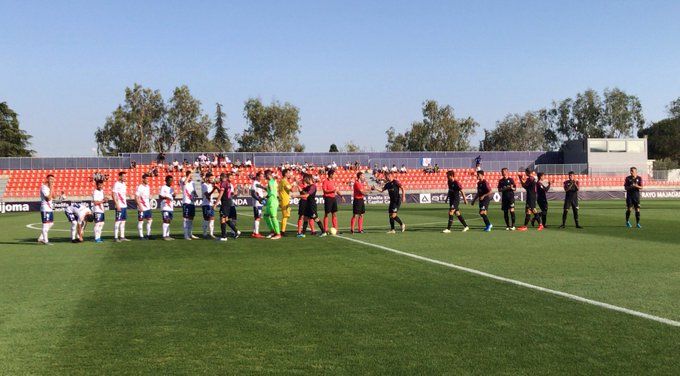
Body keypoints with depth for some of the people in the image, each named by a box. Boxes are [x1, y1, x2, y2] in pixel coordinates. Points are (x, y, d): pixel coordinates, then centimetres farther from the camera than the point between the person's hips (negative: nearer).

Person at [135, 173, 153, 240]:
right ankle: (141, 236, 4)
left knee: (150, 220, 6)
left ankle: (148, 235, 14)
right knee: (141, 221, 0)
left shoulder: (148, 187, 10)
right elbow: (136, 198, -14)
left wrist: (150, 204, 12)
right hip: (141, 208, -7)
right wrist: (140, 206, -18)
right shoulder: (139, 187, -12)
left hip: (148, 208, 7)